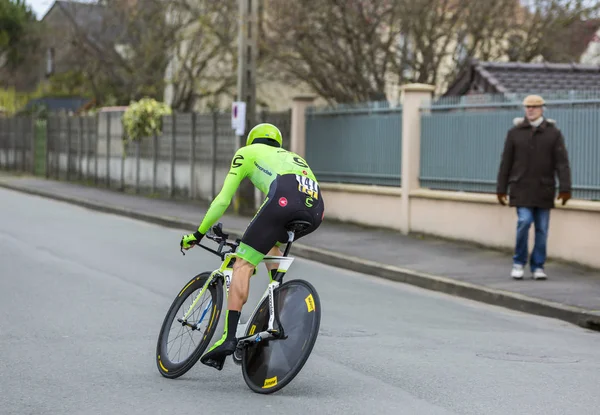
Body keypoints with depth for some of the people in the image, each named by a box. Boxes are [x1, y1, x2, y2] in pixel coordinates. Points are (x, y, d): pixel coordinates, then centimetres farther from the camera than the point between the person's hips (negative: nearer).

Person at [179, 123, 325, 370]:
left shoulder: (247, 152, 29)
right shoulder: (292, 157, 44)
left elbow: (223, 200, 24)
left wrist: (198, 233, 34)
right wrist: (259, 253, 59)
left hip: (285, 199, -6)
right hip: (316, 209, 6)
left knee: (242, 266, 0)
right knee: (271, 241, 35)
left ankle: (229, 337, -13)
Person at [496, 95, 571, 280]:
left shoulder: (553, 133, 2)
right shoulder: (515, 132, 4)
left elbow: (562, 162, -3)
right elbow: (506, 162, 6)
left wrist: (565, 188, -13)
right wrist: (501, 189, 4)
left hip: (544, 189, 1)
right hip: (521, 188, -1)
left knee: (542, 228, 2)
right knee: (524, 221, -15)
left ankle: (538, 266, 13)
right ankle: (519, 263, 0)